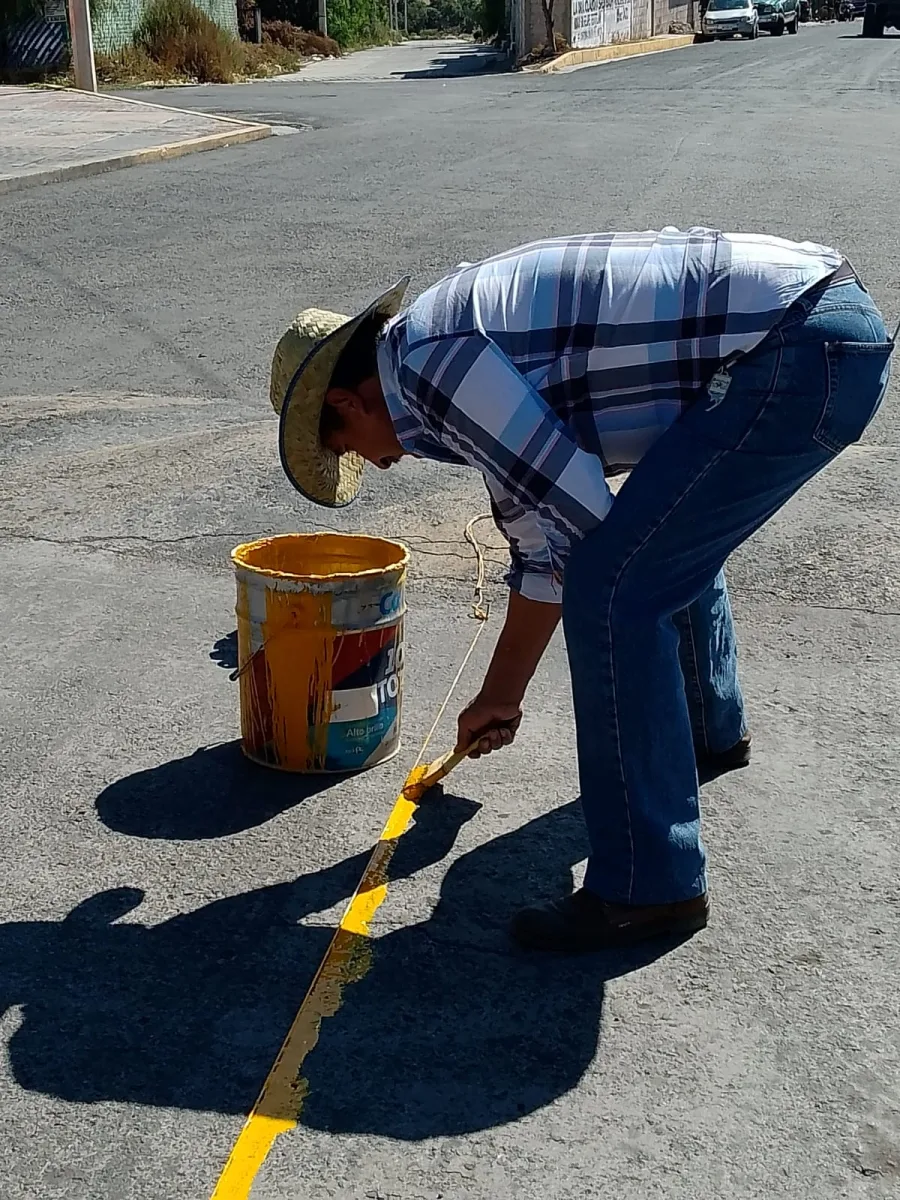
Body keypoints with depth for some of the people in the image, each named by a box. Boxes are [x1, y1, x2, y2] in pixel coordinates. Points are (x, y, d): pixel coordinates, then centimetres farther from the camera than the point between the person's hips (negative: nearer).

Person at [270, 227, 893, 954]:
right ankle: (711, 730, 52)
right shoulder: (464, 352, 21)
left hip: (799, 350, -11)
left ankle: (648, 889, 1)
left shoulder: (422, 361, -9)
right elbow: (545, 544, 28)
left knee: (614, 591, -8)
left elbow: (578, 513, -14)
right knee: (668, 540, 29)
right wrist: (502, 697, 36)